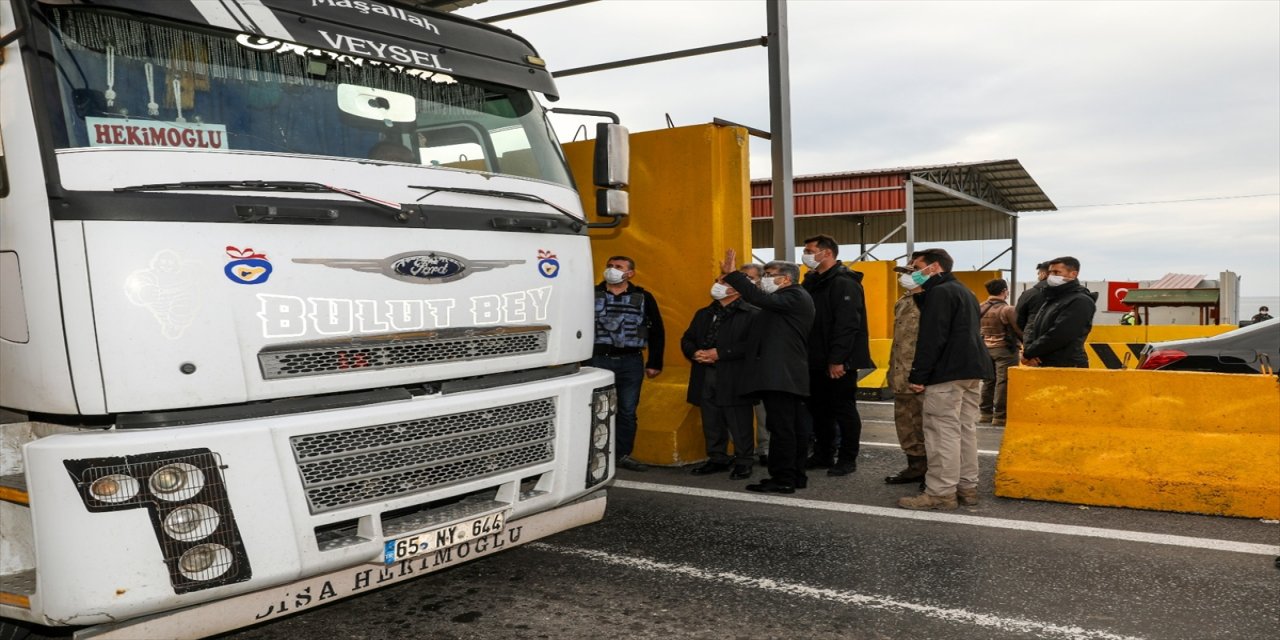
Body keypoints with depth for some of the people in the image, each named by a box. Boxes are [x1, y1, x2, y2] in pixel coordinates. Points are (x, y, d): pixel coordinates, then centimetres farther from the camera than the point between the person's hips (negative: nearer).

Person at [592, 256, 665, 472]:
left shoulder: (643, 298, 6)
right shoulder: (592, 295, 3)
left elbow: (657, 331, 10)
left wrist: (655, 363, 6)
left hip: (631, 362, 1)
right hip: (599, 360, -1)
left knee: (627, 411, 6)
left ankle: (623, 454, 17)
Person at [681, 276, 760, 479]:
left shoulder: (750, 314, -5)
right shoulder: (703, 314, 19)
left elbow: (752, 344, -17)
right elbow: (687, 339, 20)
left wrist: (720, 354, -18)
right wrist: (695, 353, -3)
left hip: (734, 379, -6)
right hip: (706, 378, 7)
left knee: (739, 425, 0)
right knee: (711, 423, 13)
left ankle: (743, 461, 11)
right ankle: (717, 458, 25)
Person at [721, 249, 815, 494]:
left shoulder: (795, 296, -9)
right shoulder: (791, 299, 25)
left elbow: (762, 299, -23)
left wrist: (731, 274, -23)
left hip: (781, 376, -10)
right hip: (786, 375, 10)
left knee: (782, 428, -9)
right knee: (794, 428, 11)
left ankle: (783, 479, -7)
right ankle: (796, 475, 15)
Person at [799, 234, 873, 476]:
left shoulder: (844, 283, -14)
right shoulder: (812, 282, 14)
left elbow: (847, 325, -22)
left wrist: (837, 359, -25)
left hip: (839, 362, -9)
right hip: (817, 360, 9)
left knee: (844, 409, 1)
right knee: (819, 408, 14)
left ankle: (847, 459, 11)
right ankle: (823, 455, 25)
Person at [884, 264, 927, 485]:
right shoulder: (902, 303, 15)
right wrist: (893, 370, 18)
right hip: (903, 376, 8)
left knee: (927, 424, -1)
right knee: (905, 422, 14)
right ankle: (916, 466, 25)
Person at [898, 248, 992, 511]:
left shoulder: (939, 292, -10)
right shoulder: (965, 292, 23)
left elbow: (931, 338, -18)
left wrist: (918, 375, -17)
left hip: (948, 372, -10)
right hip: (972, 370, 10)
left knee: (943, 431, -8)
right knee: (966, 429, 12)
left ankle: (941, 492, -7)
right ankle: (967, 487, 16)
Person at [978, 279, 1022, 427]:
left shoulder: (980, 308, 4)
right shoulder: (1007, 309, -15)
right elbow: (1019, 331, -11)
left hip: (985, 348, 6)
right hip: (1004, 349, -6)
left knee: (988, 381, 15)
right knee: (1003, 383, -2)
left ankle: (985, 414, 20)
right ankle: (1000, 417, -2)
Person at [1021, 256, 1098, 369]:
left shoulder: (1080, 302, -10)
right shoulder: (1051, 298, 20)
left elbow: (1057, 336, -19)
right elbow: (1033, 326, 13)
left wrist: (1028, 353, -12)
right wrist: (1028, 349, -7)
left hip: (1067, 368, -9)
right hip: (1044, 366, 9)